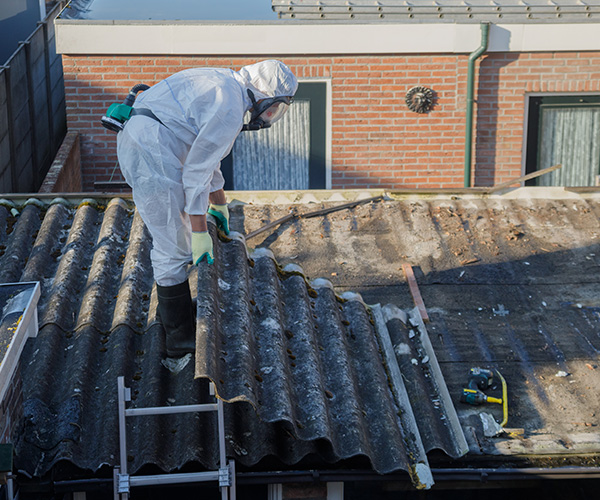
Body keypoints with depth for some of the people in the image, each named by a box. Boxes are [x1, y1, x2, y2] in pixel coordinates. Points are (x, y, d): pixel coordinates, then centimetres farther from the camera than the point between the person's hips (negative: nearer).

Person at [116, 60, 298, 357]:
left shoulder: (224, 85, 16)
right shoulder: (229, 108, -16)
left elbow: (203, 152, 27)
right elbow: (197, 171, -18)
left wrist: (219, 205, 33)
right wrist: (200, 232, -14)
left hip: (135, 141, 11)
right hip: (151, 154, -11)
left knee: (177, 235, 22)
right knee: (173, 247, -3)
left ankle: (172, 309, 37)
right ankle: (180, 337, 7)